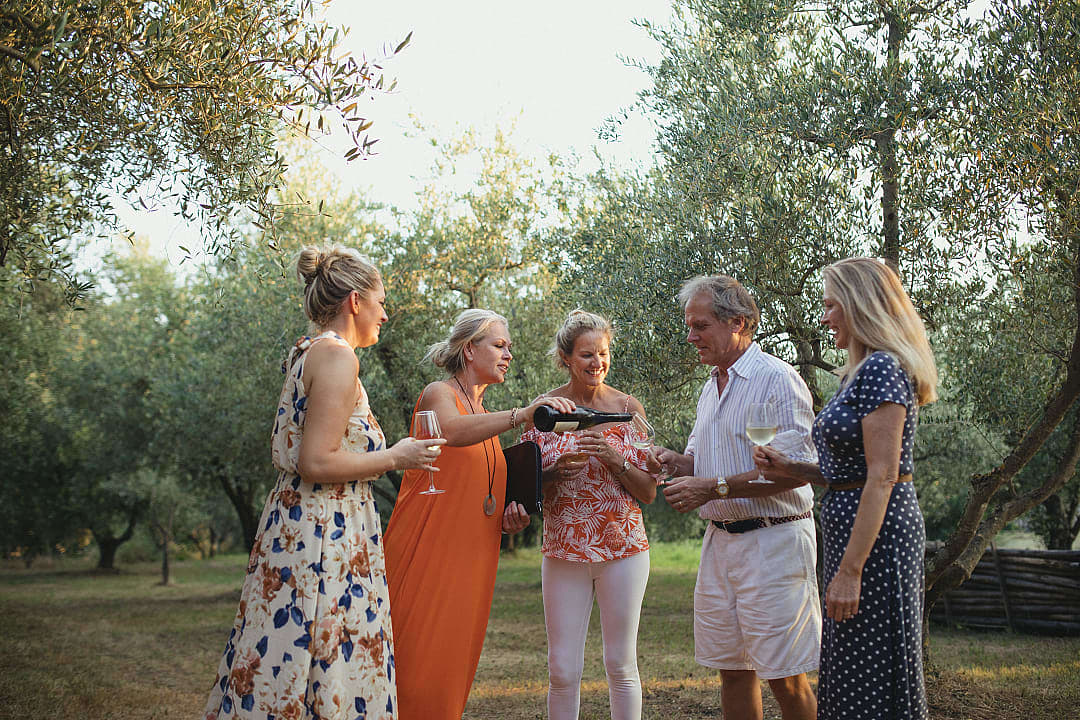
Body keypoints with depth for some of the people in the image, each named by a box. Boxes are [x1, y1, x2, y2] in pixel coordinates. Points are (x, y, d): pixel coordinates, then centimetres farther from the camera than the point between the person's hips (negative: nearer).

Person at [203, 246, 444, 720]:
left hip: (294, 525, 10)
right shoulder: (336, 356, -13)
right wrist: (395, 457, -9)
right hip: (326, 535, -10)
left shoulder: (305, 355, 16)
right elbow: (316, 464, -20)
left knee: (283, 670, 10)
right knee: (331, 677, -5)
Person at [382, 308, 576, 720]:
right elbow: (452, 431, -28)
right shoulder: (439, 394, -3)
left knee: (452, 668, 7)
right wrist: (519, 416, -41)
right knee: (415, 665, -9)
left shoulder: (484, 416, 21)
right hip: (427, 554, -7)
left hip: (470, 559, 8)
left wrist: (508, 520, 7)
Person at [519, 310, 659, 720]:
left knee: (621, 664, 5)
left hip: (622, 547, 0)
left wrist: (615, 459, -16)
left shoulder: (628, 409, 2)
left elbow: (649, 492, 2)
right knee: (562, 670, 1)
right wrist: (558, 469, -15)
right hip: (564, 549, 0)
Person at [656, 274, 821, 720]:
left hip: (772, 541, -8)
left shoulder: (777, 380, -11)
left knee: (785, 679, -3)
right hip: (720, 541, 8)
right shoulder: (711, 388, 16)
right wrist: (674, 461, 2)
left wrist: (715, 487, -20)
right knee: (731, 668, 11)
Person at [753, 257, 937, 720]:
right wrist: (792, 470, 8)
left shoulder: (881, 369, -15)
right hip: (851, 527, 10)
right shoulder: (862, 371, 15)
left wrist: (850, 571, -23)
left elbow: (881, 477, -21)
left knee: (872, 672, -3)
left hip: (877, 532, -10)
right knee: (850, 671, 15)